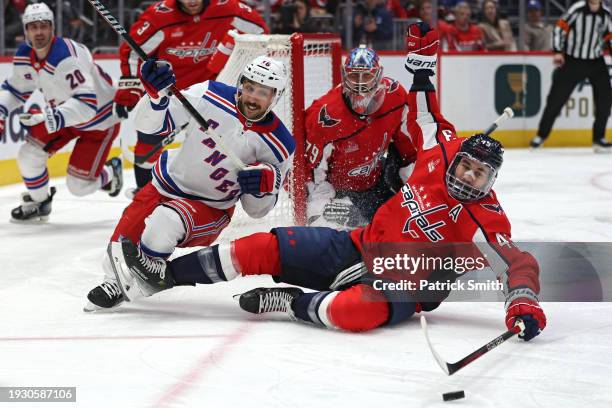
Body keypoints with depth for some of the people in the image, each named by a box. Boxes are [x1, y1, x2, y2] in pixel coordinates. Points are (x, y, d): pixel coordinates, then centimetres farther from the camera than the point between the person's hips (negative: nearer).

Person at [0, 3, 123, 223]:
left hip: (99, 118, -7)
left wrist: (51, 118, -54)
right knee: (29, 154, -7)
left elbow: (87, 102, -42)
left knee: (78, 186, -7)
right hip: (63, 112, 7)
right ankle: (38, 203, 20)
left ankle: (110, 173, 27)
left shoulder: (66, 57, -35)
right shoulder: (24, 57, -9)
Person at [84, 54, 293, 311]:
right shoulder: (210, 97, -14)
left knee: (166, 222, -31)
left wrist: (265, 182, -24)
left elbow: (257, 209, -2)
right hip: (166, 187, 2)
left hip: (211, 210, -2)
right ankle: (113, 282, 29)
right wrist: (157, 94, -32)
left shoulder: (280, 147, -12)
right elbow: (151, 124, -13)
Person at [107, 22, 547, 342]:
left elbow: (520, 264, -24)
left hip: (403, 285, -6)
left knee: (356, 310, -41)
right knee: (270, 247, -6)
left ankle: (291, 302, -12)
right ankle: (162, 275, 1)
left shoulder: (486, 222, -18)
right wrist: (421, 54, 12)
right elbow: (426, 115, 14)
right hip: (359, 247, 6)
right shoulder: (442, 152, -2)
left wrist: (523, 301, -44)